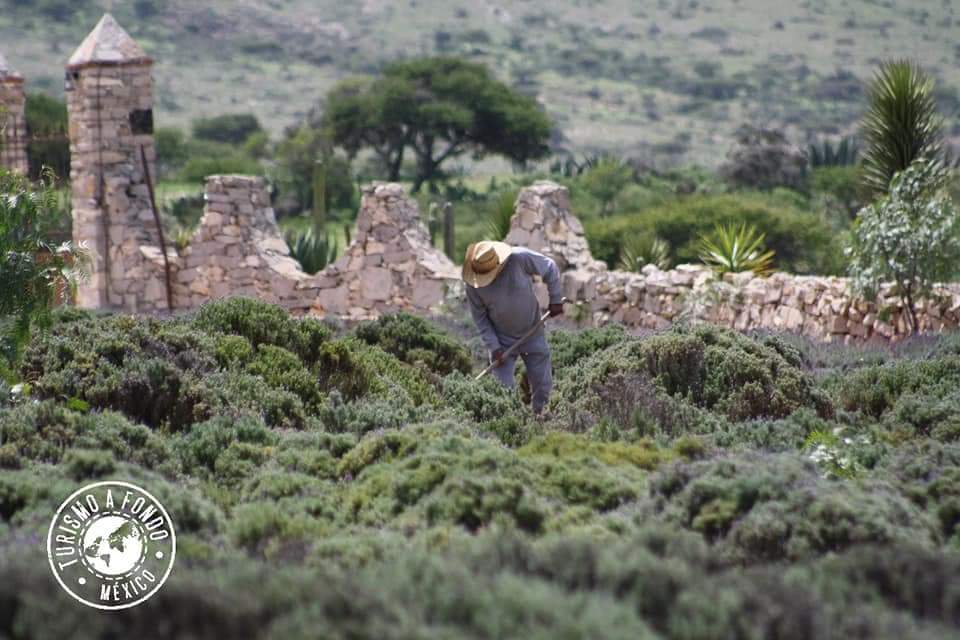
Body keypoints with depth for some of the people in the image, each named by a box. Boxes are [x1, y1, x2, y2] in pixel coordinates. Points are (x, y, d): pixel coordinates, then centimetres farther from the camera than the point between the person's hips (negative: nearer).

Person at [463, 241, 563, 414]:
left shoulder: (520, 259, -23)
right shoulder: (473, 285, -18)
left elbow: (550, 268, -6)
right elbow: (480, 317, -8)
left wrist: (555, 299, -4)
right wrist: (494, 347, -14)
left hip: (532, 334, 0)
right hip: (502, 341, 0)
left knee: (542, 384, 9)